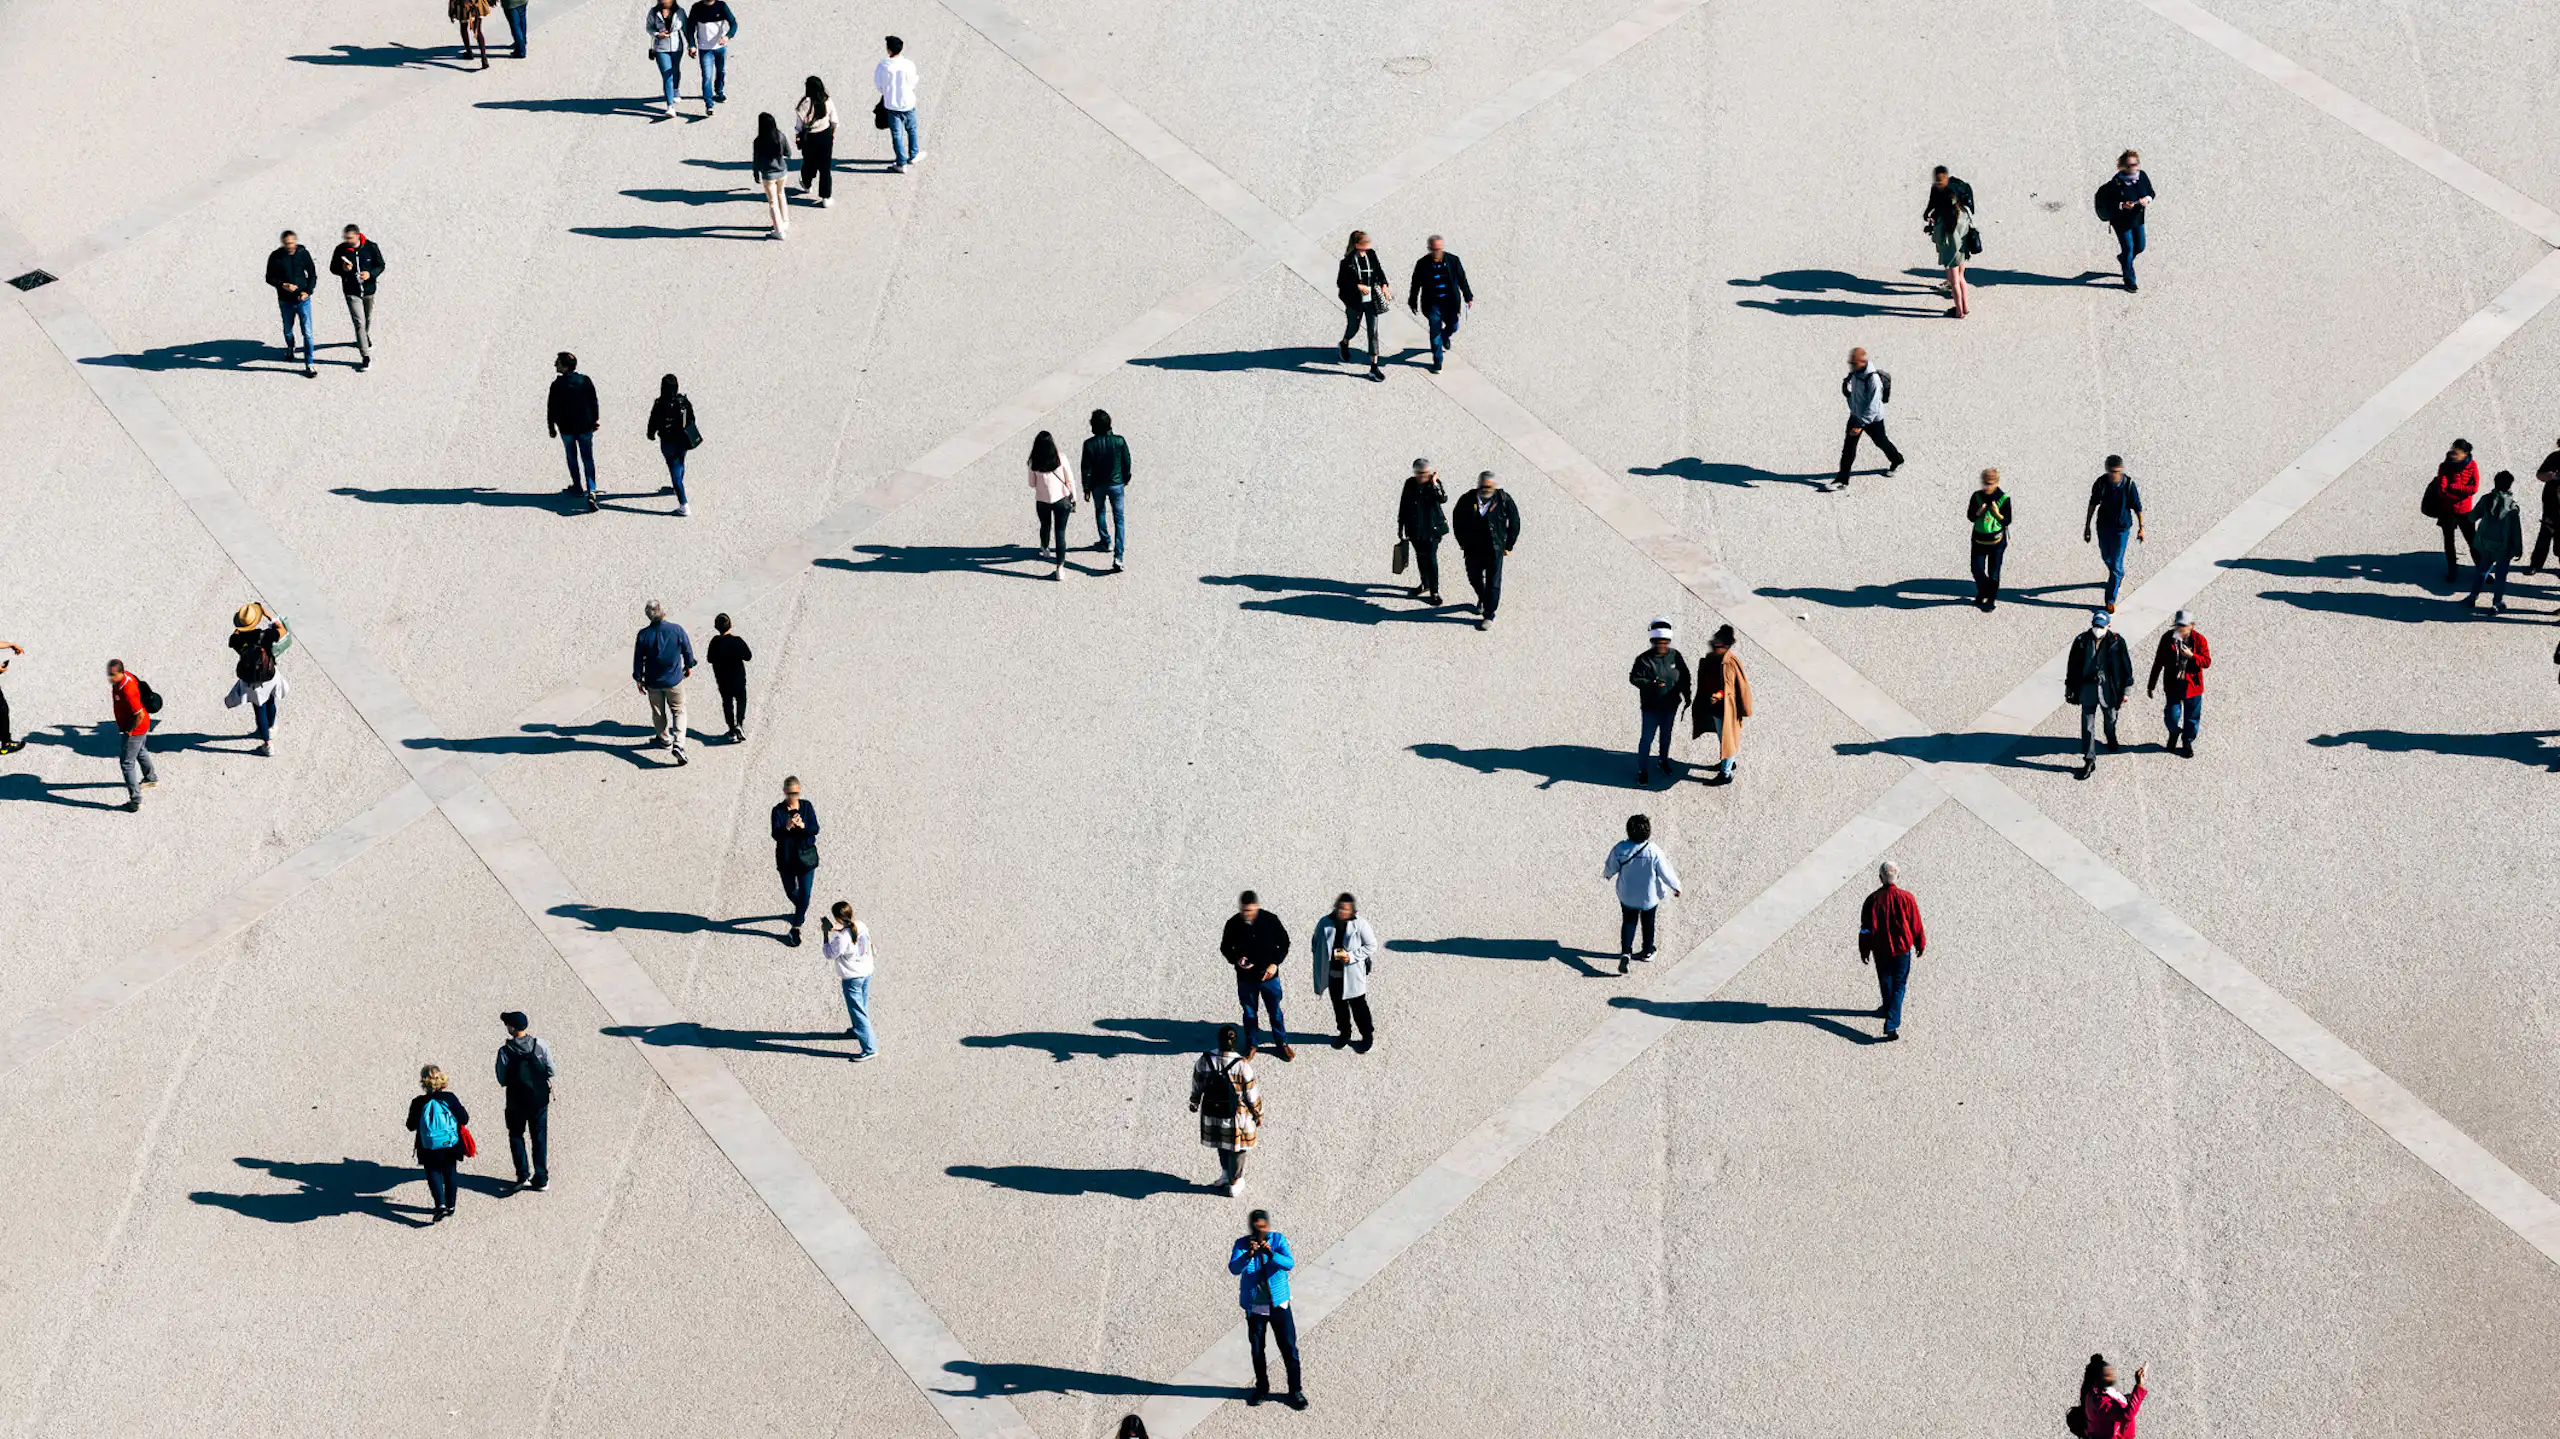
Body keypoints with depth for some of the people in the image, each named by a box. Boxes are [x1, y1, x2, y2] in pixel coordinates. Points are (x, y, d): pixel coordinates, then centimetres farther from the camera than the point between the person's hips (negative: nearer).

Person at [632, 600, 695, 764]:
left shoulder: (644, 634, -16)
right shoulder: (677, 630, -17)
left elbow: (638, 659, -7)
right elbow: (687, 650, -3)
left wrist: (638, 679, 7)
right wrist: (688, 666, 17)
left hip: (653, 682, 1)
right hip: (674, 680, -1)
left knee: (658, 712, 21)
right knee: (678, 711, 10)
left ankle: (662, 738, 40)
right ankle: (679, 743, -7)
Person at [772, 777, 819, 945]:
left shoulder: (807, 806, -6)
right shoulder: (778, 811, -11)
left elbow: (815, 829, -12)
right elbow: (776, 835, -21)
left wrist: (803, 825, -32)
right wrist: (787, 827, -40)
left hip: (806, 856, 0)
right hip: (786, 858, 0)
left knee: (805, 893, -3)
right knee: (790, 891, 18)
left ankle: (795, 929, 11)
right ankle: (800, 911, 51)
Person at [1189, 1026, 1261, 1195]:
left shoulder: (1204, 1060, -17)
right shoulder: (1242, 1065, -26)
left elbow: (1197, 1086, -1)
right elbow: (1251, 1094, -16)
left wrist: (1194, 1103, 18)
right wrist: (1258, 1114, 0)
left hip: (1212, 1112, 3)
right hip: (1236, 1115, -3)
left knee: (1222, 1143, 30)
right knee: (1236, 1147, 20)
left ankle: (1225, 1173, 42)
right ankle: (1234, 1184, 34)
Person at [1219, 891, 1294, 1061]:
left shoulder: (1270, 920, -15)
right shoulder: (1233, 924, -13)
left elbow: (1284, 943, -2)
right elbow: (1225, 947, 1)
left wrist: (1275, 963, -14)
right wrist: (1236, 959, -19)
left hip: (1269, 975, -1)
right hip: (1246, 977, 1)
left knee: (1275, 1011, 12)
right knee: (1249, 1012, 16)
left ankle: (1282, 1043, 30)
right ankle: (1252, 1044, 34)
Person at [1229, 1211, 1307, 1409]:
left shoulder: (1279, 1240, -10)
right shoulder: (1242, 1244, -9)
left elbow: (1289, 1264, -24)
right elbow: (1233, 1269, -24)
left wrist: (1271, 1255, -42)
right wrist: (1248, 1255, -42)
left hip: (1279, 1304, -1)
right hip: (1254, 1307, 1)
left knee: (1289, 1348, 3)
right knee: (1257, 1350, 14)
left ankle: (1295, 1391, 17)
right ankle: (1262, 1388, 33)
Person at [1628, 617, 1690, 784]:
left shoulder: (1675, 656, -5)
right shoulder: (1643, 658, -16)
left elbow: (1685, 677, 7)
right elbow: (1634, 678, -13)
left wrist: (1687, 696, 8)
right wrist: (1650, 683, -29)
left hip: (1670, 706, 4)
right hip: (1650, 707, -4)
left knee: (1666, 735, 21)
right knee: (1647, 738, 0)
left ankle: (1664, 761, 42)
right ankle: (1642, 769, 11)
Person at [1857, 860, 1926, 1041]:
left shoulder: (1873, 899, -13)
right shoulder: (1906, 898, -14)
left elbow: (1866, 929, -6)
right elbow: (1916, 925, -3)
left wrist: (1864, 951, 7)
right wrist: (1920, 945, 13)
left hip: (1880, 950, 1)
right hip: (1902, 949, -1)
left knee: (1885, 981, 23)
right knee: (1899, 985, 7)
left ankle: (1888, 1008, 47)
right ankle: (1892, 1024, -6)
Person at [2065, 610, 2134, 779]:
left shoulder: (2116, 642, -10)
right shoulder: (2081, 641, -7)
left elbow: (2125, 665, -3)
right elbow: (2072, 666, 2)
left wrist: (2126, 690, -1)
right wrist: (2069, 689, 6)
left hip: (2108, 689, 0)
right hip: (2087, 689, 0)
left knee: (2110, 719, 23)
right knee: (2087, 726, 0)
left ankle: (2111, 739, 55)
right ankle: (2089, 761, 7)